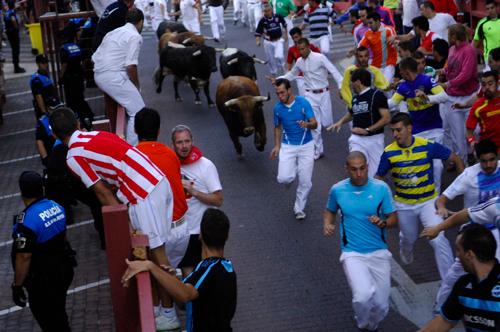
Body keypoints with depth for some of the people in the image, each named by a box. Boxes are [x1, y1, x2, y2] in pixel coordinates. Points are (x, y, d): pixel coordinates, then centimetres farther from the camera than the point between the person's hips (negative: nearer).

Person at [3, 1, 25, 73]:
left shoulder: (6, 13, 10)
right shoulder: (12, 12, -16)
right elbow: (13, 19, -32)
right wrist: (16, 26, -18)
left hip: (8, 32, 9)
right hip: (14, 32, -9)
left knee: (14, 50, 17)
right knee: (16, 50, -4)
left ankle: (16, 67, 24)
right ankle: (17, 68, -3)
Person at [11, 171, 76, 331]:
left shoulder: (27, 220, -27)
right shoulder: (57, 207, -4)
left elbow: (24, 257, -25)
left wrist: (17, 286, -15)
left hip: (43, 280, -7)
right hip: (64, 269, 7)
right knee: (59, 313, 25)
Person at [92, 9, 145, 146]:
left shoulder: (115, 32, 23)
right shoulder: (135, 36, -3)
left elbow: (95, 58, 21)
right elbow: (131, 66, -14)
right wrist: (136, 85, 2)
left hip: (98, 75, 9)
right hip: (113, 76, -9)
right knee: (138, 112, -5)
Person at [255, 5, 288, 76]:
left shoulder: (278, 17, -10)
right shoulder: (262, 20, -14)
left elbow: (284, 25, 10)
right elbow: (258, 32, -11)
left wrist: (285, 34, 17)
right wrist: (257, 41, -28)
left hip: (278, 40, -1)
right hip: (268, 42, 1)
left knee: (279, 56, -19)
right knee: (270, 59, 8)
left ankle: (281, 67, 14)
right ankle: (273, 73, 31)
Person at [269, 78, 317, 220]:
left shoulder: (303, 102, -12)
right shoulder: (277, 108, -4)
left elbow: (314, 123, -13)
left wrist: (307, 124, -35)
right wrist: (277, 146, 4)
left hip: (306, 146, -1)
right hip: (287, 147, 2)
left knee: (305, 181, 0)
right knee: (283, 178, -14)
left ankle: (299, 208, 23)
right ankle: (292, 171, 23)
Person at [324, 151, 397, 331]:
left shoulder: (381, 188, -6)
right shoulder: (337, 190, -3)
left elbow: (393, 218, 0)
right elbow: (330, 210, 17)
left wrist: (383, 223, -22)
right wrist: (327, 224, -4)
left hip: (379, 252, 1)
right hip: (352, 254, -1)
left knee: (381, 307, 3)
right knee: (364, 297, -25)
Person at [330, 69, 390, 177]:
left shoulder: (377, 95, -9)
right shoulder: (355, 98, 11)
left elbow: (386, 118, -15)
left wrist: (367, 130, -19)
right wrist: (340, 122, 11)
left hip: (374, 139, -4)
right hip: (357, 139, 4)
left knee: (374, 173, 3)